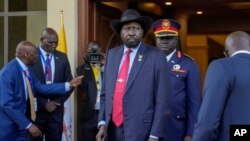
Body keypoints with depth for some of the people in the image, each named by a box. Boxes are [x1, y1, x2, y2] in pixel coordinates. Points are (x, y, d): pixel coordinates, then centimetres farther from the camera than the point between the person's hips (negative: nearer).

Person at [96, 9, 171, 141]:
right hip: (112, 129, 4)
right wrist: (103, 123, 4)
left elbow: (162, 99, -8)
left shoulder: (156, 56, -5)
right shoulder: (111, 54, 8)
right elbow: (105, 93, 13)